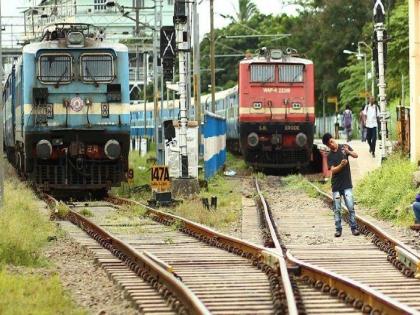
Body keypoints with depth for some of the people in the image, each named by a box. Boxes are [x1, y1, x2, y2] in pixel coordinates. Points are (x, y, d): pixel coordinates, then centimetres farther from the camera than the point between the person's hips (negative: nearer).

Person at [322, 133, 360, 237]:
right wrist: (341, 165, -27)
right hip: (336, 185, 1)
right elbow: (333, 170, -10)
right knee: (337, 209, 3)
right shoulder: (330, 156, 0)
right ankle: (338, 229, 10)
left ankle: (354, 228, 0)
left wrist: (348, 152, -27)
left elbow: (356, 155, -7)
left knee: (351, 207, -6)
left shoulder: (344, 147, 2)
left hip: (347, 184, -1)